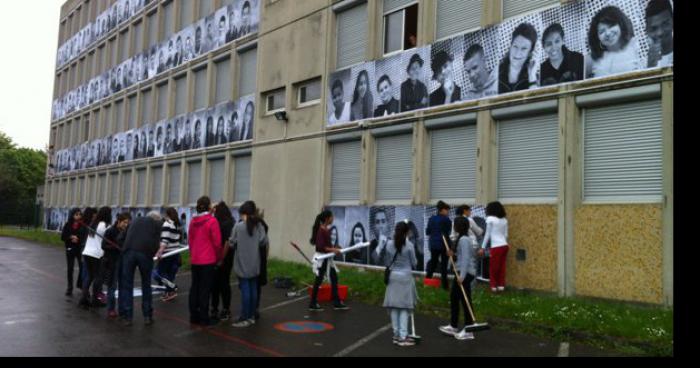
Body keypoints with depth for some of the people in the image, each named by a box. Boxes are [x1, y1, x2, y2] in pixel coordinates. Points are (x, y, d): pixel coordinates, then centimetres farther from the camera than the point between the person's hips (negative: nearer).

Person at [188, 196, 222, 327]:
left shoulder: (193, 221, 7)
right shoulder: (212, 221, -13)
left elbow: (189, 240, 13)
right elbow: (217, 242, -12)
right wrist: (218, 258, 2)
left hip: (195, 260, 6)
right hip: (208, 261, -6)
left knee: (194, 287, 12)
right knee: (205, 289, -1)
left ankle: (194, 316, 19)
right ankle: (204, 318, 3)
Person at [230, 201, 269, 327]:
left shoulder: (238, 226, -11)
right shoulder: (259, 226, -1)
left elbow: (232, 243, -6)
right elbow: (264, 242, 0)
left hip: (242, 264, -4)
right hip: (254, 264, 4)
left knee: (245, 290, -1)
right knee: (253, 289, 10)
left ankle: (244, 318, 3)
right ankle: (252, 316, 17)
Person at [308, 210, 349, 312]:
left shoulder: (327, 230, 8)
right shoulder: (321, 230, -19)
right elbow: (320, 246, -24)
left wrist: (334, 249, 8)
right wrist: (332, 250, -26)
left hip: (327, 257, 9)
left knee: (334, 278, 10)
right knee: (318, 280, 1)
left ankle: (337, 303, 18)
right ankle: (313, 304, 13)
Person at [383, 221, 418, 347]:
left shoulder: (389, 244, -1)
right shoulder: (409, 245, -11)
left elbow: (387, 262, 6)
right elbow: (413, 263, -2)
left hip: (393, 276, 4)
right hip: (405, 276, -4)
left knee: (394, 306, 9)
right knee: (404, 307, 1)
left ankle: (396, 335, 16)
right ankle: (403, 337, 1)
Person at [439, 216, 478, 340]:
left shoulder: (464, 239, -17)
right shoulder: (462, 238, 14)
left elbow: (466, 258, -22)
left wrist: (462, 275, -26)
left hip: (465, 273, -11)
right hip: (461, 272, 11)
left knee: (465, 300, -3)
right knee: (454, 297, 16)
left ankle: (468, 331, 5)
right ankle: (453, 326, 27)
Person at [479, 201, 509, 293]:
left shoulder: (490, 219, -4)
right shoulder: (504, 220, 11)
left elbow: (488, 234, -3)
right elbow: (506, 235, 12)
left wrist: (482, 247, 2)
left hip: (496, 246, -6)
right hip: (504, 245, 6)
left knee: (493, 267, 4)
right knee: (502, 266, 11)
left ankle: (494, 286, 7)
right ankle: (501, 285, 14)